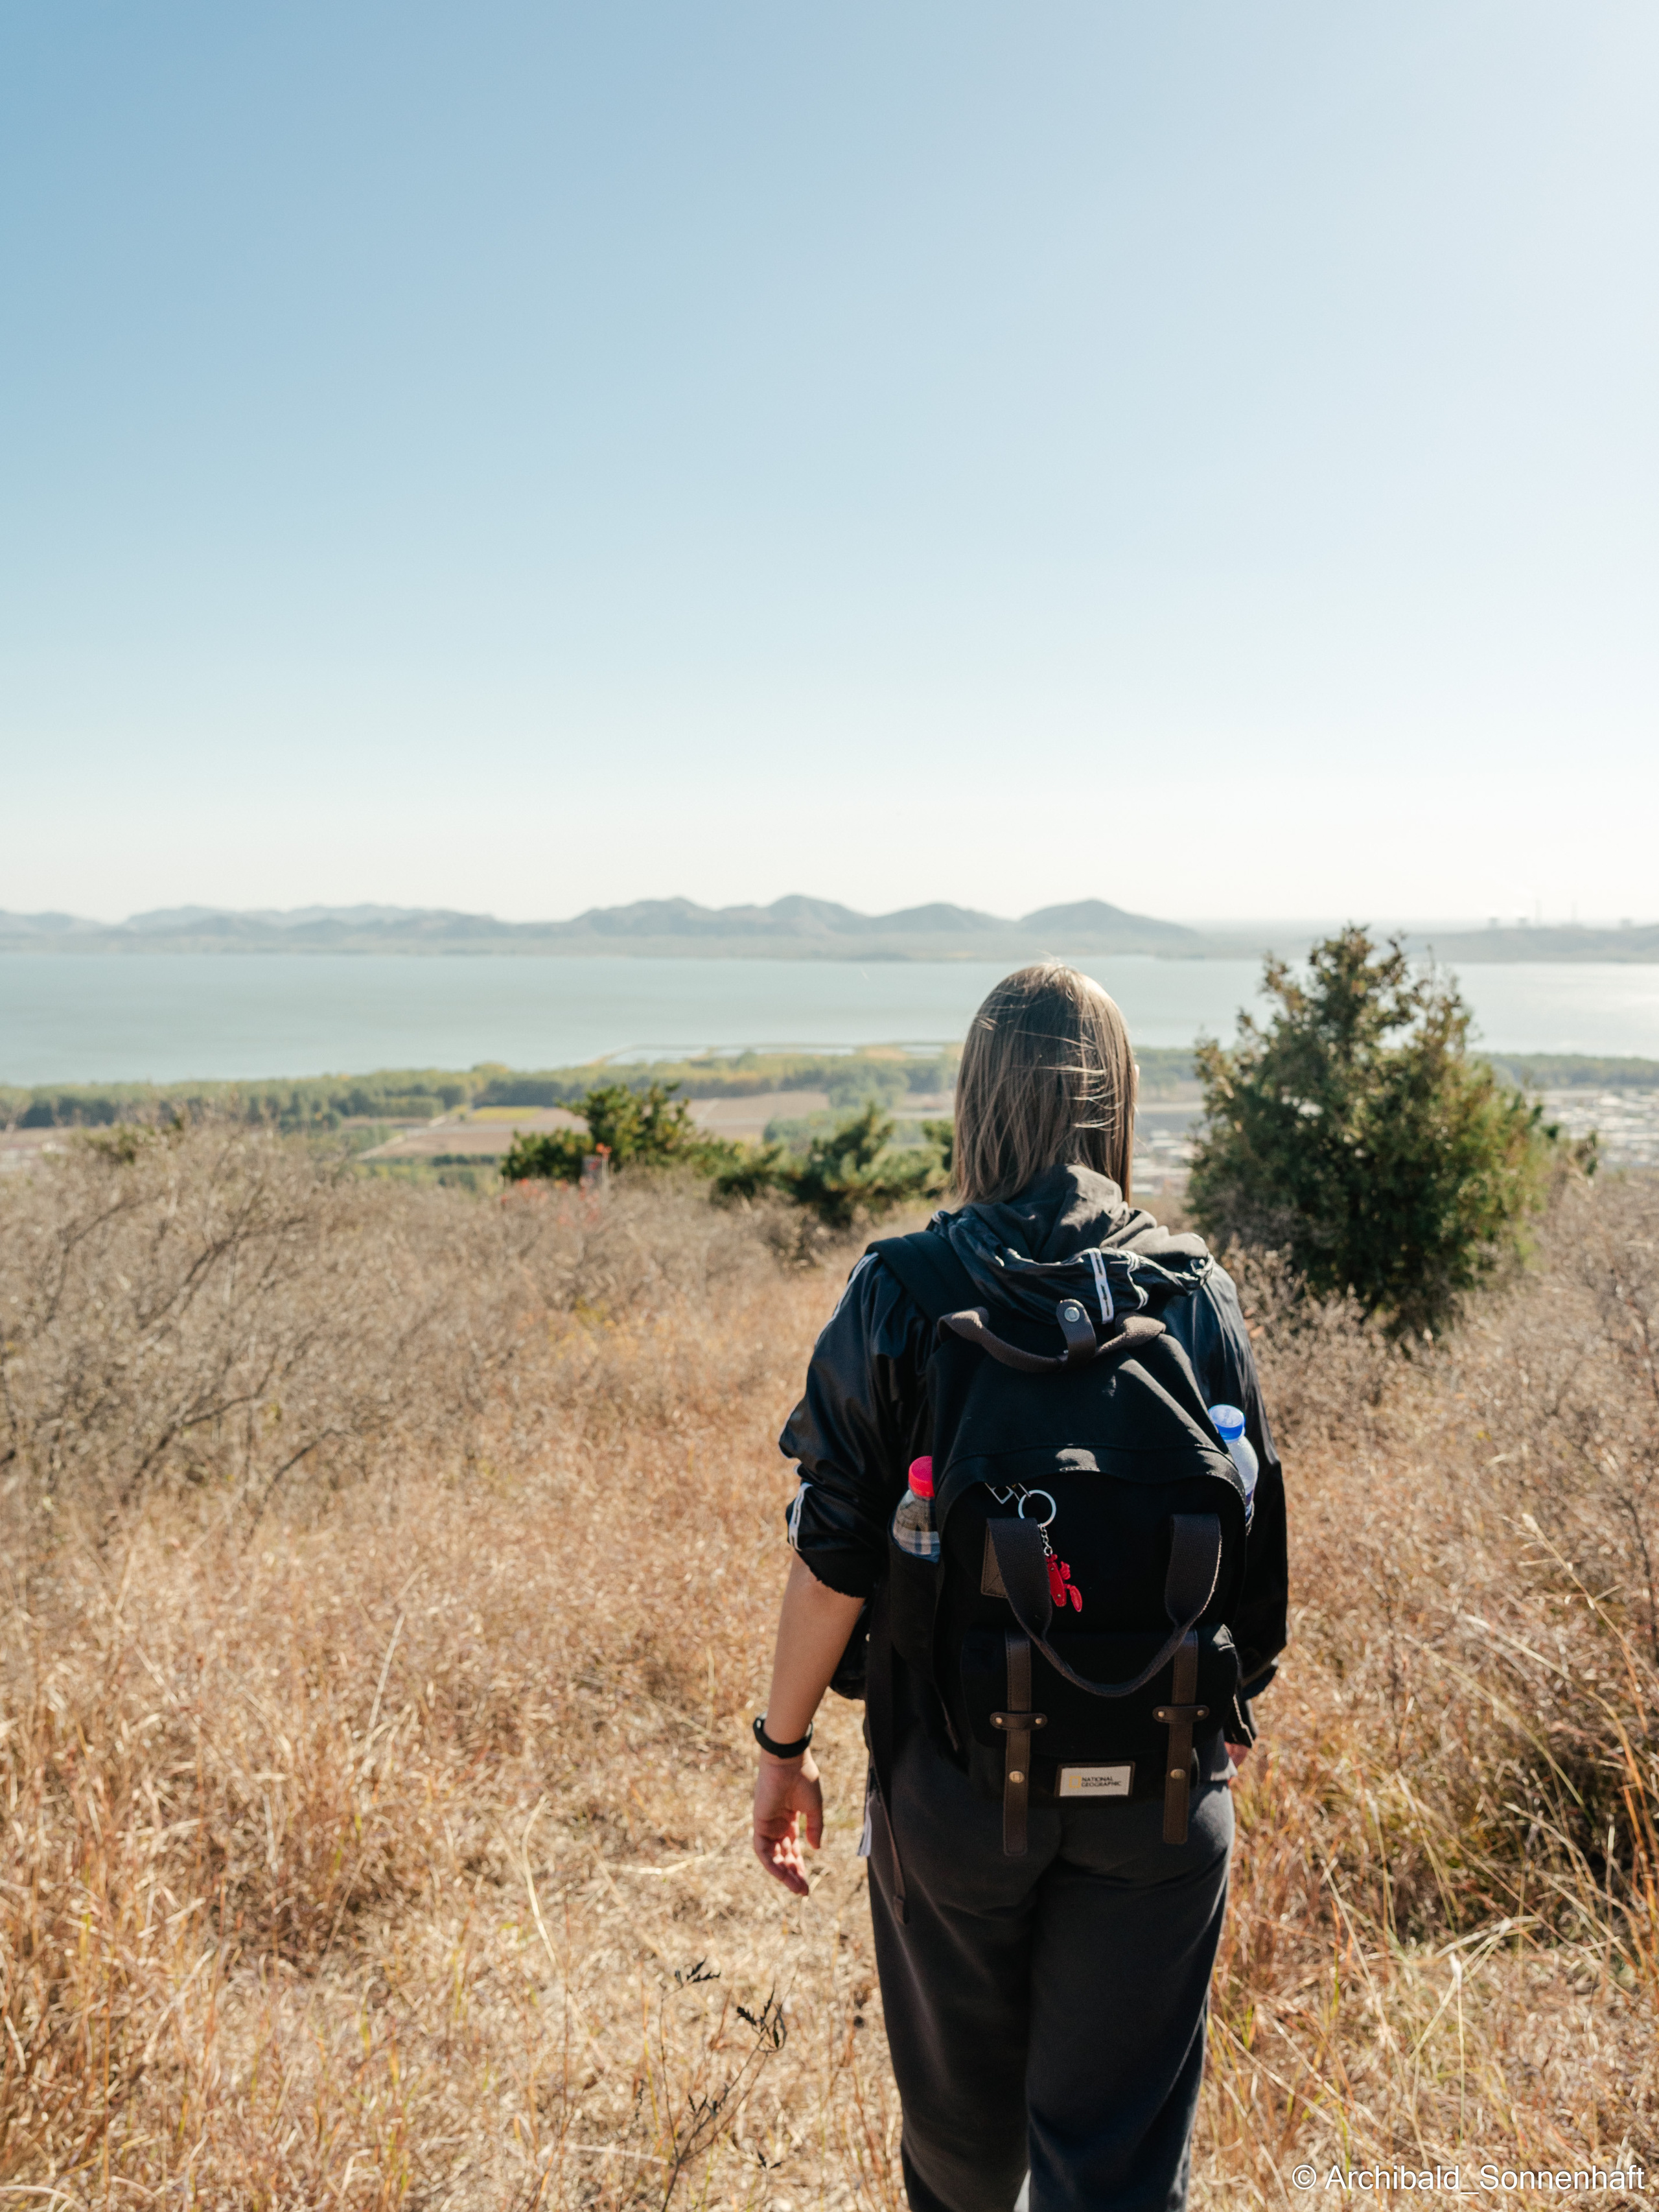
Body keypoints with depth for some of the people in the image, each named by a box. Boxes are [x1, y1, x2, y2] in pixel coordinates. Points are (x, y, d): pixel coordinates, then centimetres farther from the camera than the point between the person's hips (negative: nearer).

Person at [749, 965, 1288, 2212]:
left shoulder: (899, 1297, -12)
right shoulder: (1198, 1297, -5)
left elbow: (838, 1557, -12)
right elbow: (1256, 1546, 2)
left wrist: (785, 1745, 2)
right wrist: (1236, 1708, 20)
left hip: (955, 1777, -1)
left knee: (962, 2104, 24)